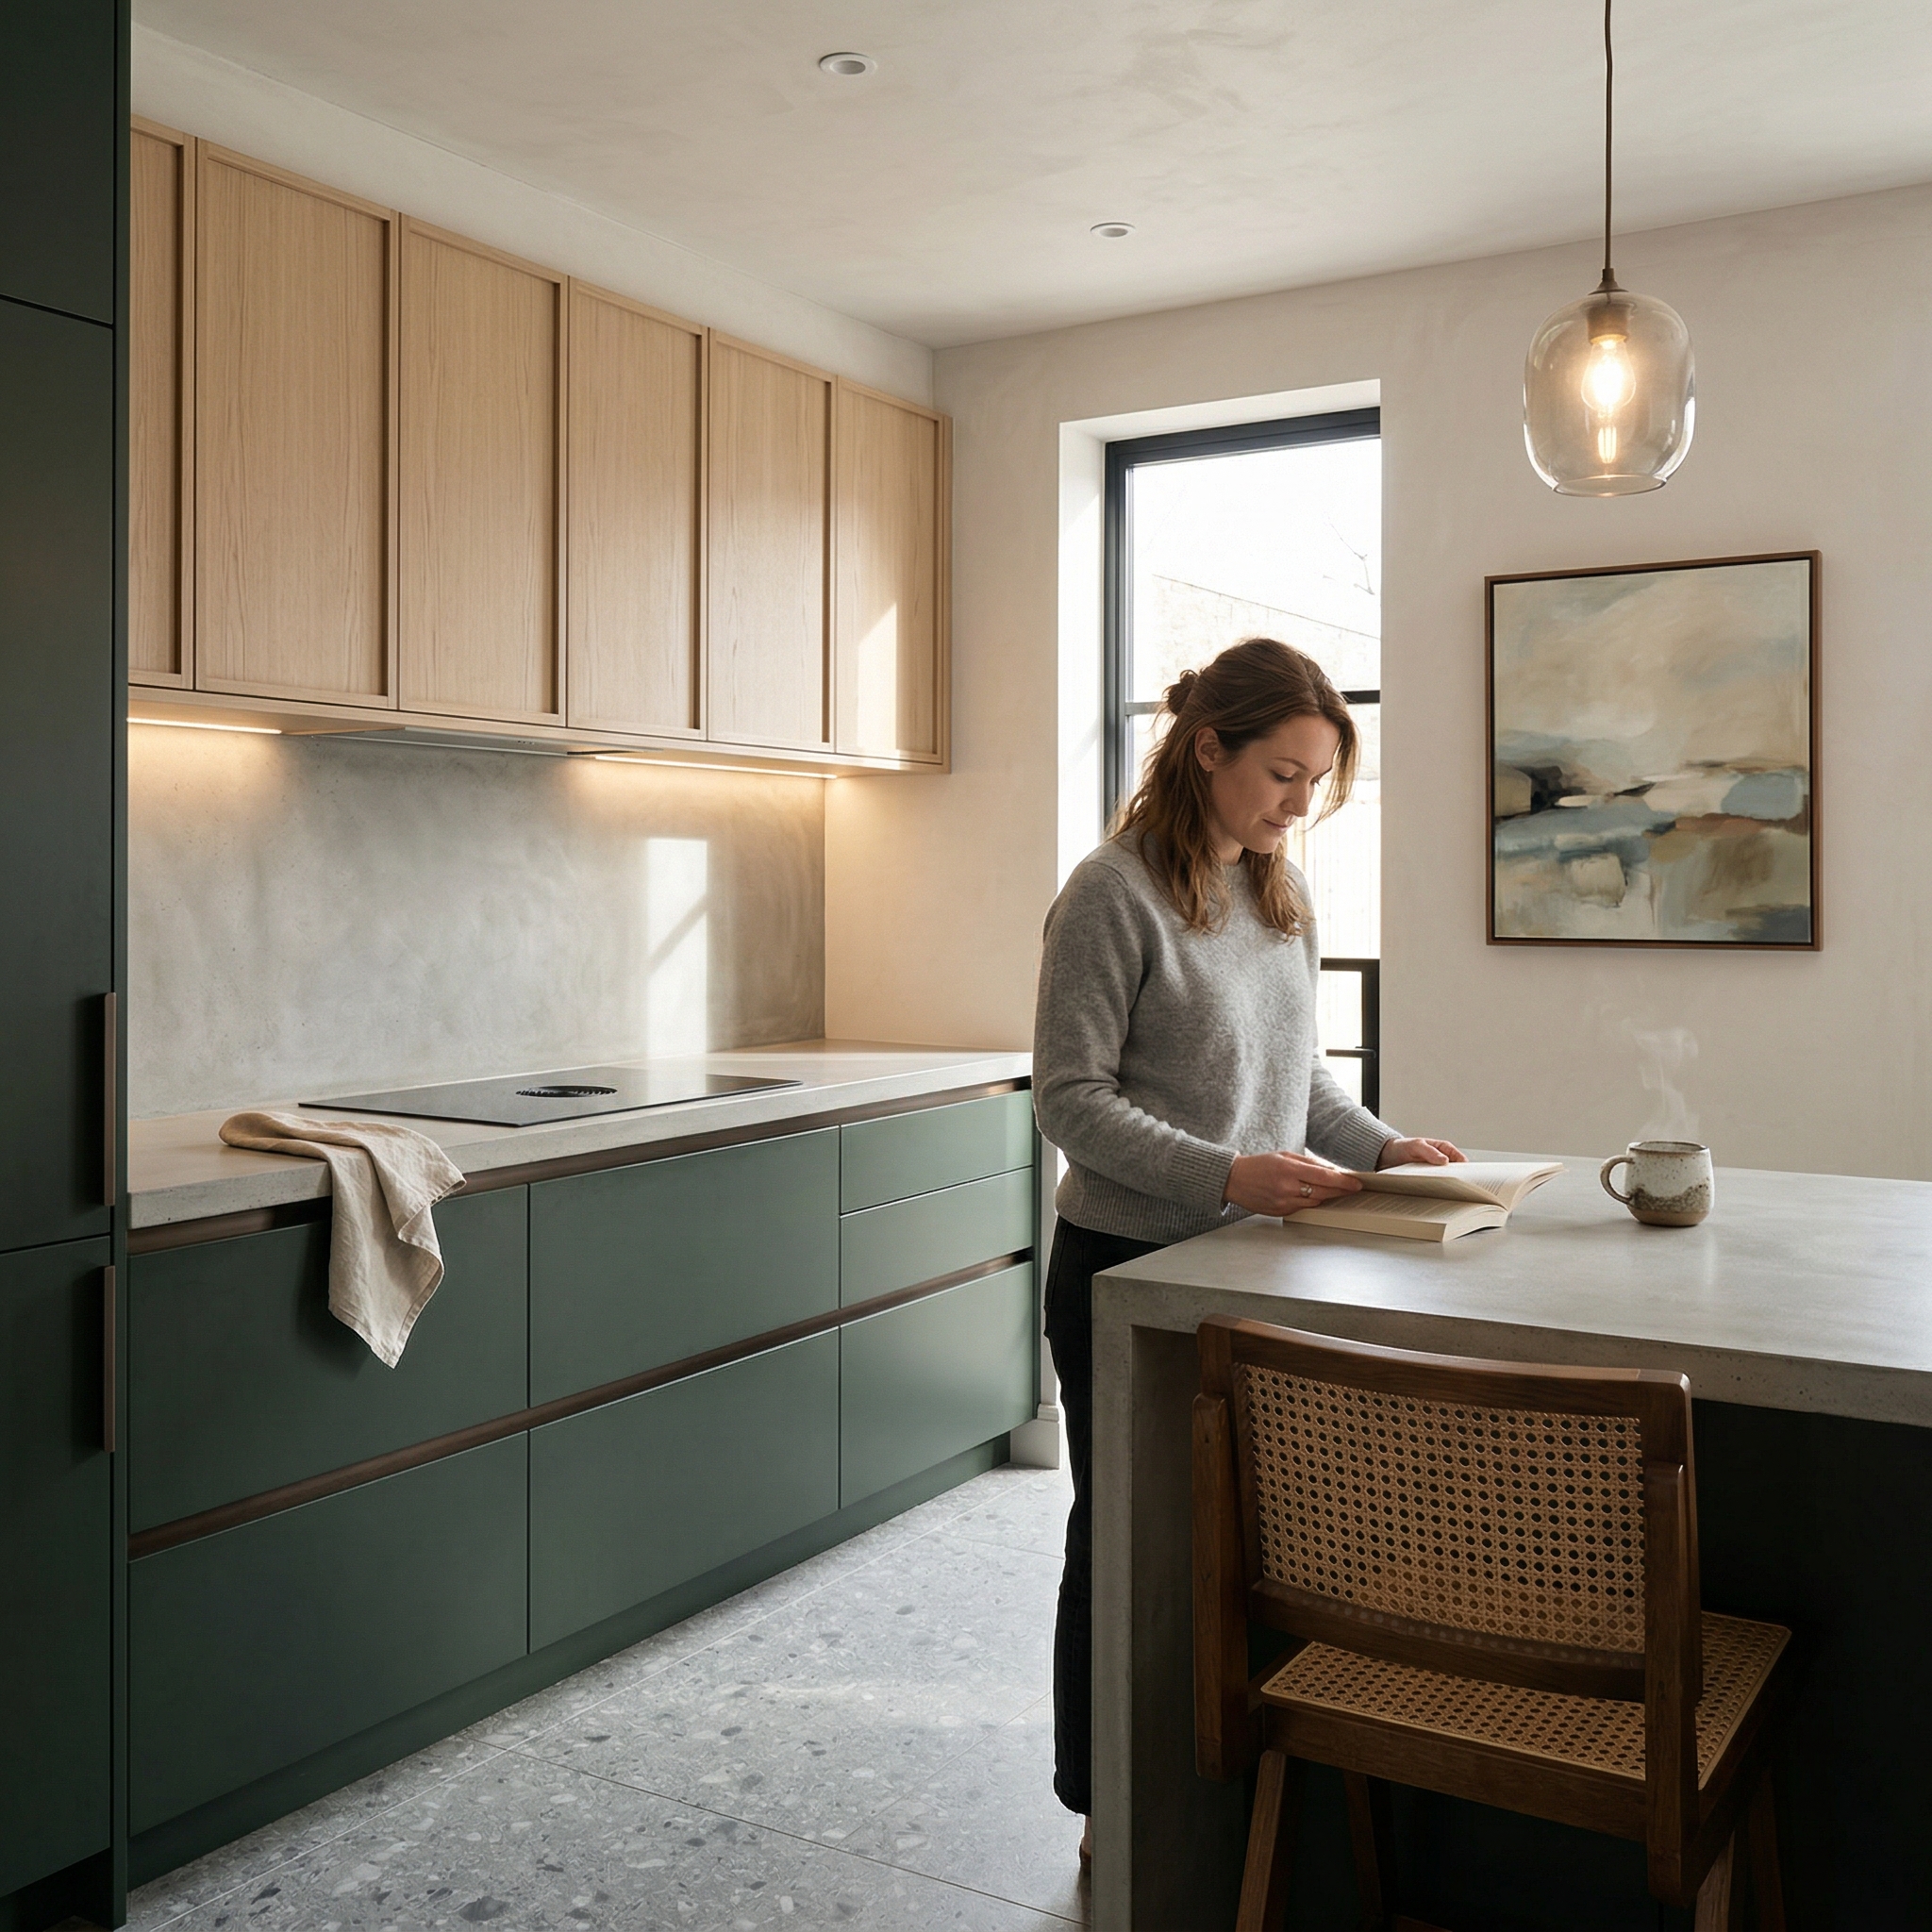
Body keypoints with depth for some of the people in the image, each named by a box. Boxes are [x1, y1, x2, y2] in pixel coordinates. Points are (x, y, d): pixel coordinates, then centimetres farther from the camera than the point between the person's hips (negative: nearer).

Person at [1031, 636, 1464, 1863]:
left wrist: (1379, 1145, 1)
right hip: (1127, 1267, -6)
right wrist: (1225, 1175, -25)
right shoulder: (1115, 893, -14)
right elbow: (1071, 1099, -16)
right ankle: (1110, 1816, 27)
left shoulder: (1284, 897, 9)